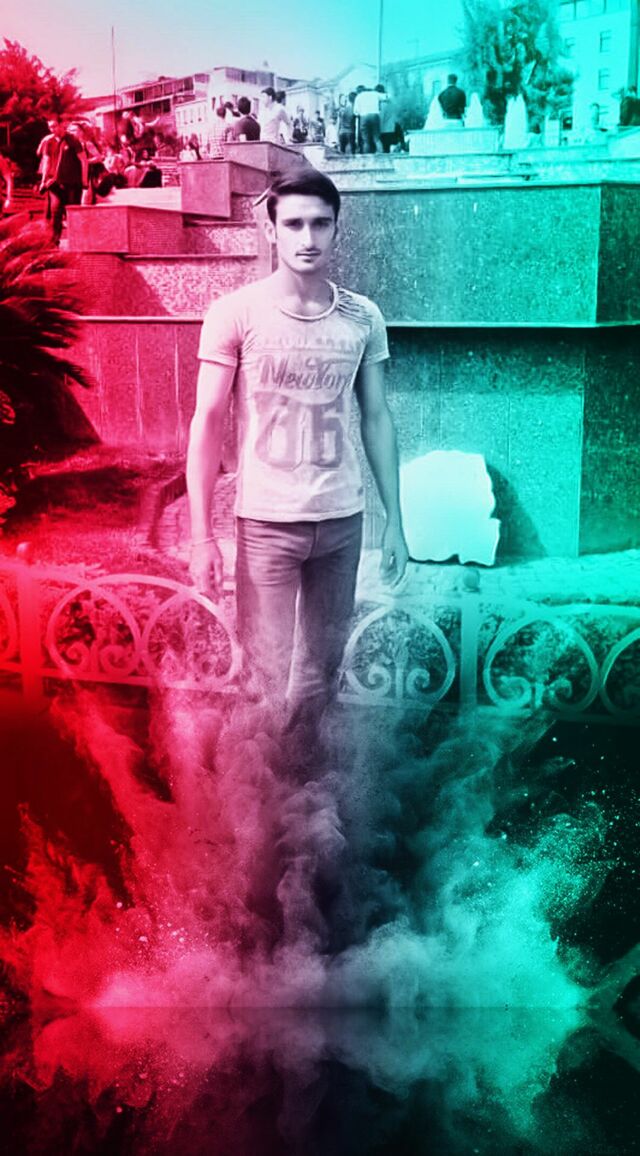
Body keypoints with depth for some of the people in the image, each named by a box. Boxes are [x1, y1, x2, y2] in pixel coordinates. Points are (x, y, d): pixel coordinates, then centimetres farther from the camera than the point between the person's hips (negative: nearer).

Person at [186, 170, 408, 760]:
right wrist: (202, 536, -10)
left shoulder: (364, 318, 3)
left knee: (322, 673, 13)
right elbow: (207, 424, -6)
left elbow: (377, 419, 9)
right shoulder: (235, 314, -7)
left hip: (343, 519, 3)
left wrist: (395, 521, 7)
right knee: (270, 680, 1)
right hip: (266, 522, -3)